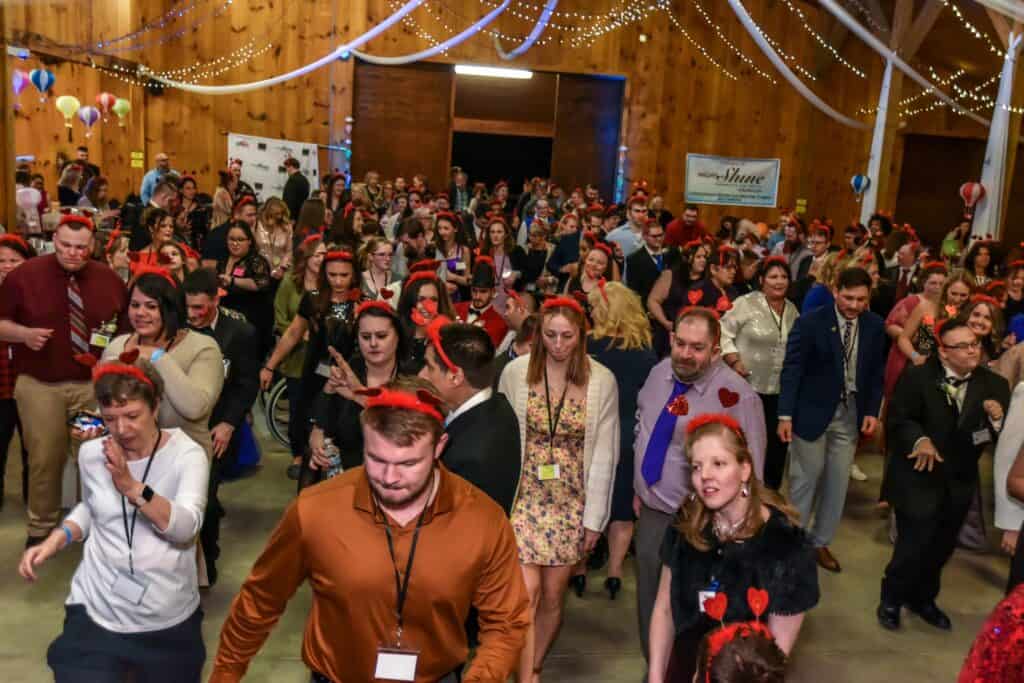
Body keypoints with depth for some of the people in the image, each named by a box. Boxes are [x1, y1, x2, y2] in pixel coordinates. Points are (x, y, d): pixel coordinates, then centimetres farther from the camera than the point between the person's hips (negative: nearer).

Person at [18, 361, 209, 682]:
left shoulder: (186, 454, -11)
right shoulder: (91, 453, 1)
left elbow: (186, 527, -23)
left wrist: (132, 487, -33)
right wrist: (54, 540, 2)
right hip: (96, 608, 2)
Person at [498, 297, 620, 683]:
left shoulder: (601, 381, -5)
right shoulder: (516, 372, -6)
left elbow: (604, 452, -3)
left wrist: (595, 516, -3)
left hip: (571, 502, 1)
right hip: (525, 497, -1)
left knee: (552, 596, 11)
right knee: (527, 591, -7)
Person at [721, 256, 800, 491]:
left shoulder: (792, 309, 8)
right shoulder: (746, 303, -9)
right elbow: (723, 333, -8)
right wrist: (734, 361, -16)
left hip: (782, 389, 5)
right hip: (749, 386, -5)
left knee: (778, 442, 11)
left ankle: (771, 492, 28)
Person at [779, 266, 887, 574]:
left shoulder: (875, 326, 0)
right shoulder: (810, 322, -13)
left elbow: (876, 372, 8)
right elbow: (792, 370, -12)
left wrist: (872, 411, 0)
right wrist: (785, 415, -16)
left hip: (851, 412, 4)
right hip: (813, 410, -4)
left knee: (837, 482, 11)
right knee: (805, 478, 6)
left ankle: (820, 542, 25)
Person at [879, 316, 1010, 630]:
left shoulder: (994, 384, -3)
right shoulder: (918, 377, -13)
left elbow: (1002, 439, -2)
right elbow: (897, 419, -11)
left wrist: (997, 419, -24)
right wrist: (919, 440, -29)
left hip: (960, 482, 5)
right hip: (919, 476, -4)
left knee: (941, 546, 18)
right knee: (914, 542, -3)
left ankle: (922, 597, 42)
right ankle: (891, 598, 23)